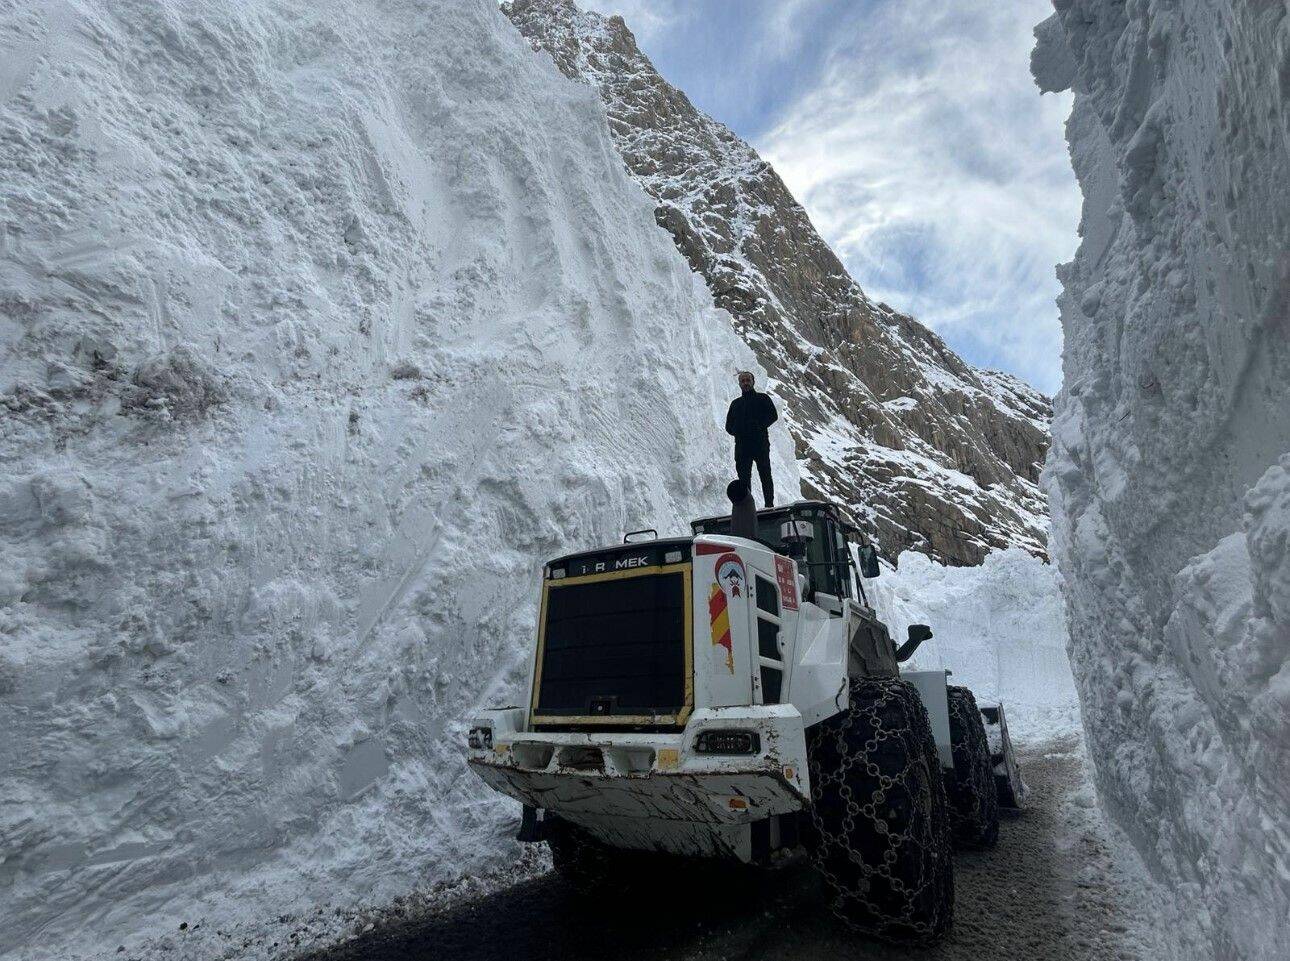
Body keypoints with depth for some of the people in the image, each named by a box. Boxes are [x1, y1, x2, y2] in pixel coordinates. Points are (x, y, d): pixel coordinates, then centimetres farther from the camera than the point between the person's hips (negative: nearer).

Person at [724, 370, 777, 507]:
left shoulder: (762, 398, 10)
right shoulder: (736, 403, 20)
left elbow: (773, 415, -1)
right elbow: (729, 425, 18)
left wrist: (759, 426, -14)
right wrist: (736, 431, -3)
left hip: (760, 443, -3)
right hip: (742, 445, 3)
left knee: (765, 475, -5)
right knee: (744, 478, 1)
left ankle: (769, 504, 1)